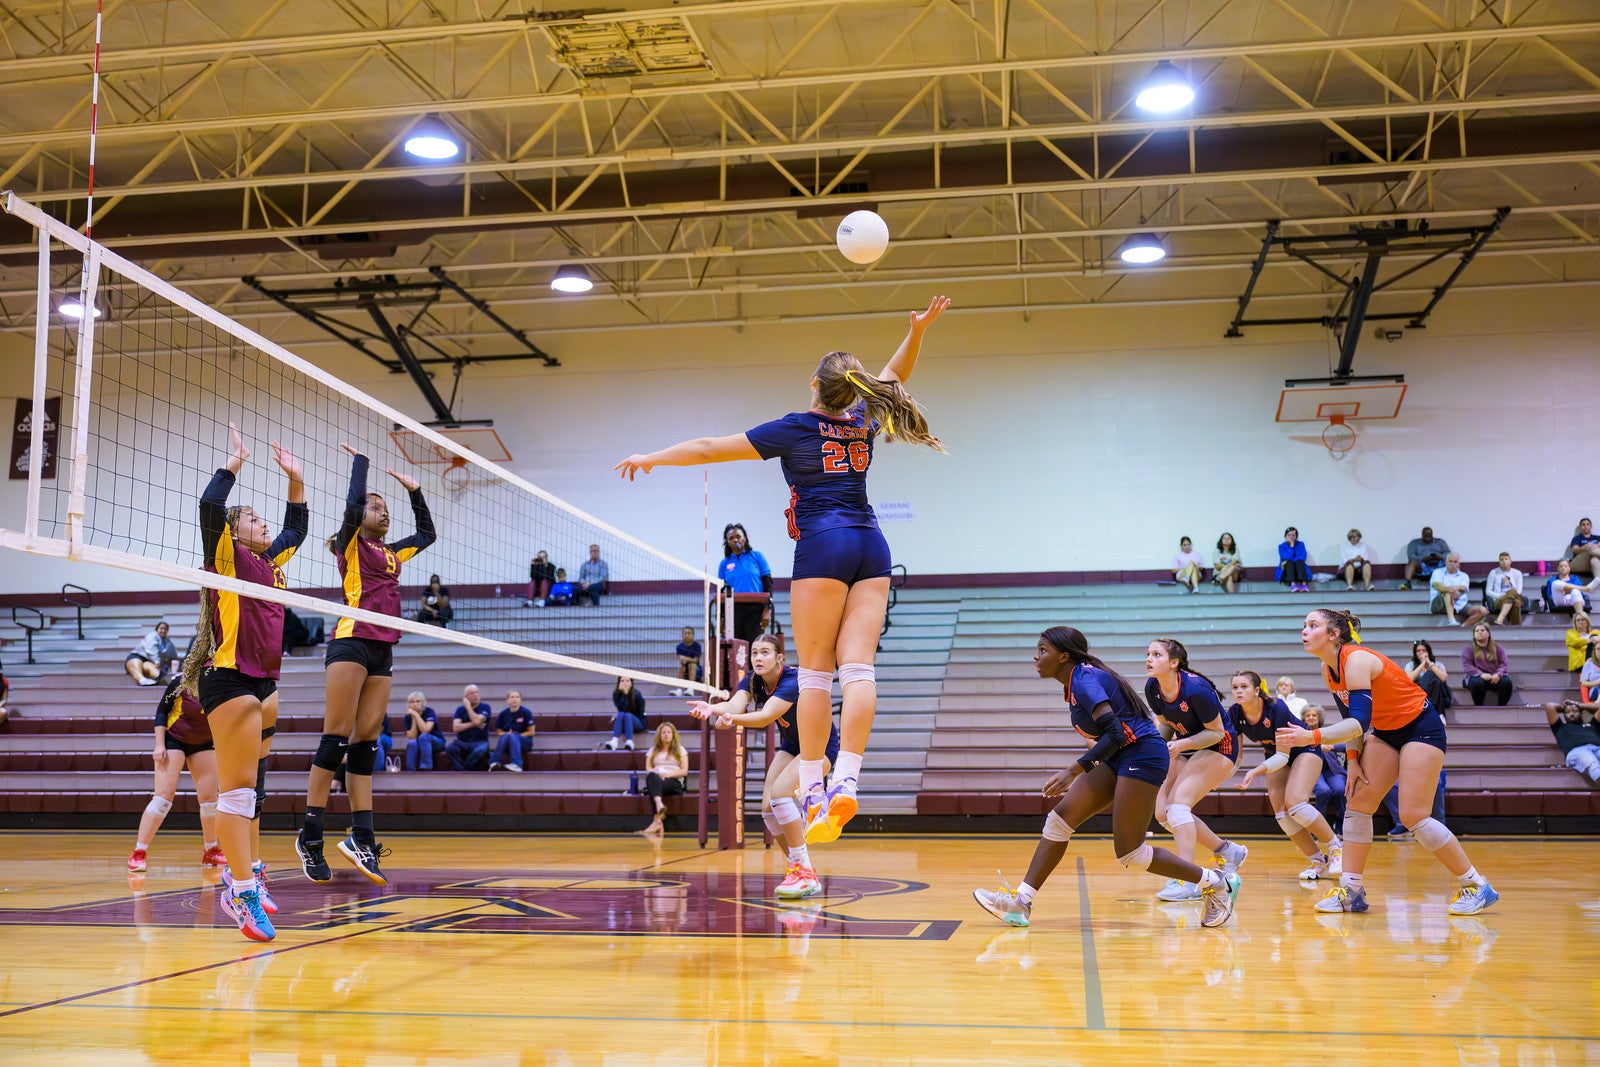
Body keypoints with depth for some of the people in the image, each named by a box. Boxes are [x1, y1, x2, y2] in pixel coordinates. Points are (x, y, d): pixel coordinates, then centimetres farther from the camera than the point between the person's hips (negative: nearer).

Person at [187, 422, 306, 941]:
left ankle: (242, 877, 25)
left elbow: (296, 525, 32)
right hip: (230, 679, -9)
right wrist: (235, 462, -9)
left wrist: (295, 477, 24)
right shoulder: (225, 557, -1)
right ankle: (242, 891, -15)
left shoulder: (270, 561, 18)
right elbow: (210, 506, -17)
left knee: (251, 787, 15)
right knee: (237, 788, -12)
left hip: (265, 682, 9)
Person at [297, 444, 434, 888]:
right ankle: (310, 836, -6)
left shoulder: (392, 552, 23)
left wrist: (414, 492, 29)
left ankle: (361, 838, -1)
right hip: (352, 642, -7)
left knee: (366, 743, 2)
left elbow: (427, 534, 37)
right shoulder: (350, 543, 5)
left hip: (383, 652, 7)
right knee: (336, 738, -10)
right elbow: (353, 504, -12)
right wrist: (360, 459, 2)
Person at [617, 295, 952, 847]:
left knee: (815, 671, -3)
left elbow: (711, 447, 4)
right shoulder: (863, 422, 13)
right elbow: (894, 376, 34)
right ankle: (846, 782, -15)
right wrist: (917, 330, 25)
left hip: (823, 544, -5)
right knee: (858, 667, -6)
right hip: (871, 547, 5)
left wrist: (651, 458, 14)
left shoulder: (795, 428, 0)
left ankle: (812, 788, -5)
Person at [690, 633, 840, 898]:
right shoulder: (752, 680, -9)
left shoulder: (794, 680, -30)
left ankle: (804, 873, -21)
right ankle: (805, 876, 9)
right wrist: (712, 709, -54)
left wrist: (731, 718, -64)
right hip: (791, 745, 8)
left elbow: (766, 716, -45)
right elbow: (735, 704, -30)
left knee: (780, 792, -28)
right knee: (768, 807, -6)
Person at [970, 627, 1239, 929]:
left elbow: (1114, 733, -27)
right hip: (1116, 759, 10)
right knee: (1060, 818, -2)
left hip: (1142, 755, -10)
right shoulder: (1075, 683, 11)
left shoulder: (1084, 679, -17)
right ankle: (1020, 903, -4)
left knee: (1130, 855, -7)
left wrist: (1073, 771, -31)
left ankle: (1216, 882, 9)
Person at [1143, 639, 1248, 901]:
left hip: (1218, 747, -8)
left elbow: (1217, 732, -19)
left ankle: (1187, 882, -25)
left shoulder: (1195, 688, -28)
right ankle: (1228, 851, 17)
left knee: (1177, 803, -23)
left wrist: (1182, 744, -31)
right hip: (1186, 747, 8)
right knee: (1163, 813, 0)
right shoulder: (1152, 688, -8)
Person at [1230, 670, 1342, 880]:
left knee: (1294, 803, -25)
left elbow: (1283, 756, -31)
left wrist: (1255, 771, -44)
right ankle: (1319, 862, 5)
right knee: (1281, 815, -9)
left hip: (1305, 750, -6)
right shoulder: (1234, 714, -17)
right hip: (1275, 756, 6)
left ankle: (1336, 848, -7)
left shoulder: (1277, 709, -33)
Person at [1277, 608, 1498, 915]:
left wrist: (1311, 737, -46)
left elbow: (1359, 722, -36)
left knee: (1413, 815, -12)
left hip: (1421, 727, -9)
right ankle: (1351, 891, 3)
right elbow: (1350, 718, 9)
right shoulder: (1329, 670, -1)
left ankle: (1476, 887, 2)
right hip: (1385, 732, 9)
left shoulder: (1357, 660, -27)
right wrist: (1353, 760, -3)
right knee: (1358, 803, -1)